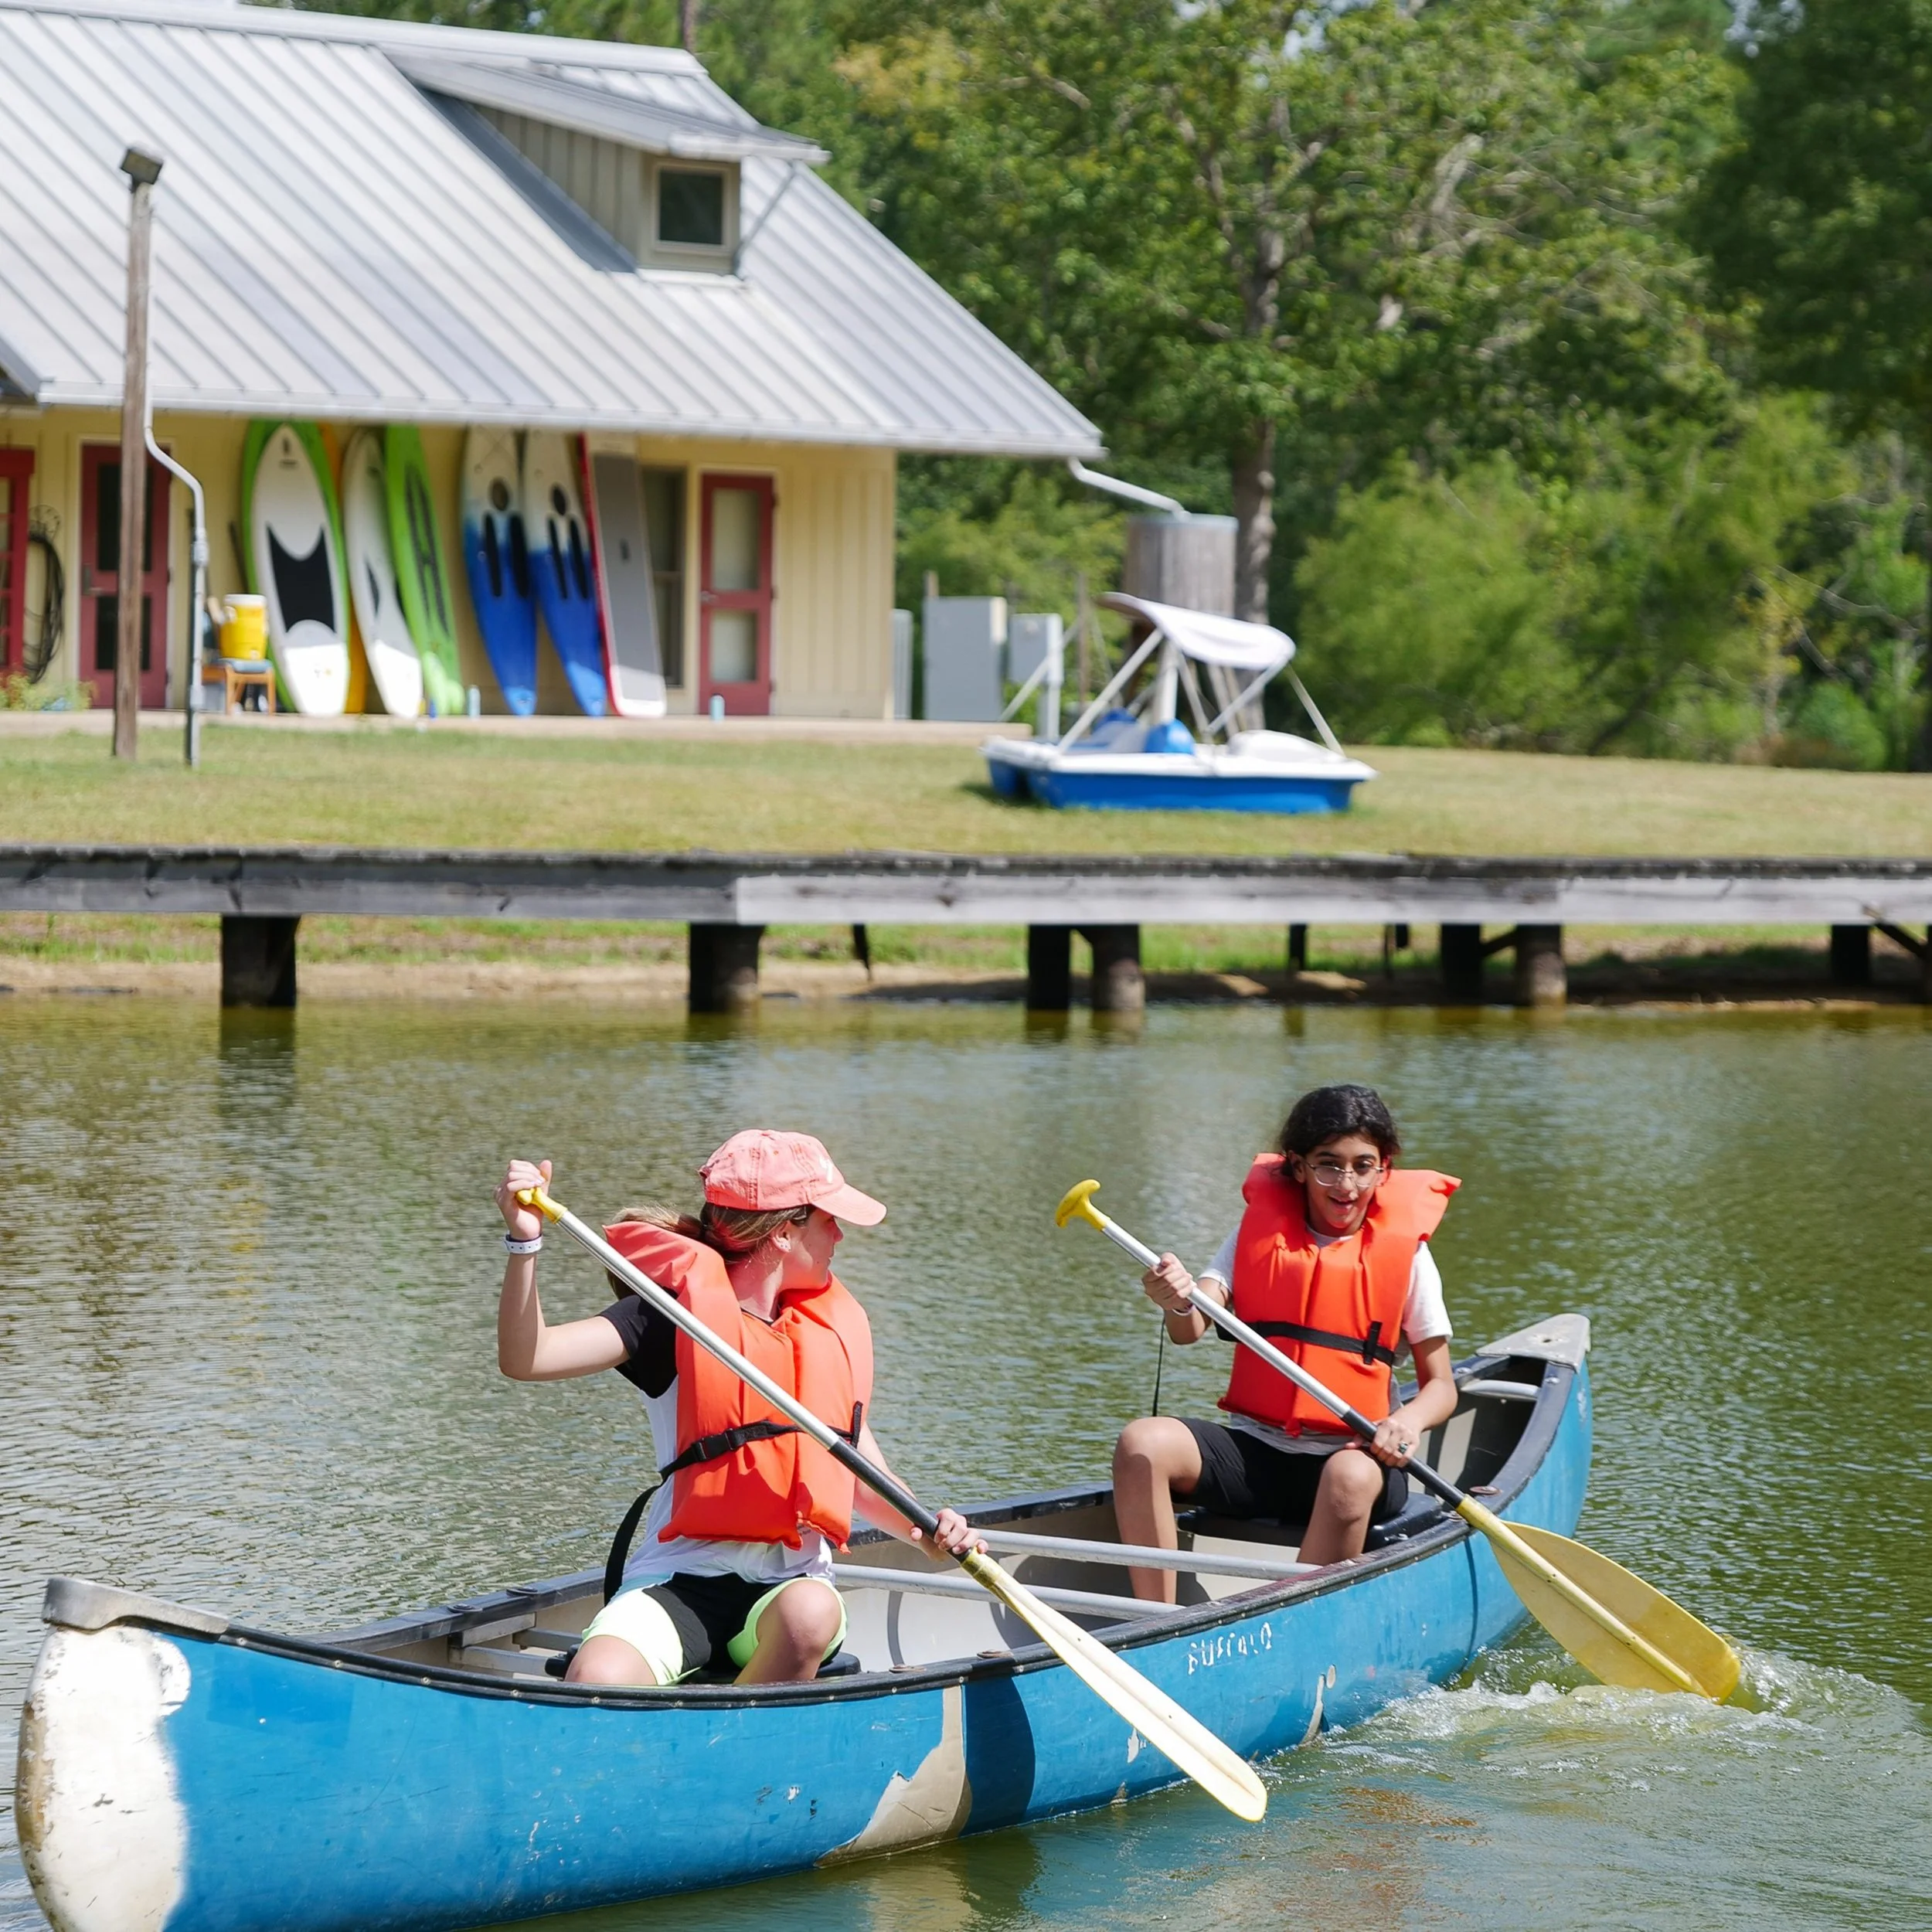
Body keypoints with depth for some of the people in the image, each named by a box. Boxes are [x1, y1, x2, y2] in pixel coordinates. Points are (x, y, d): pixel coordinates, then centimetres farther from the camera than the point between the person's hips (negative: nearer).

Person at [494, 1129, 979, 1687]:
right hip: (681, 1577, -4)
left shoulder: (834, 1324, 14)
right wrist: (525, 1242, -27)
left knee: (810, 1616, -35)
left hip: (795, 1579, 4)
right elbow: (526, 1359, -12)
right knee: (595, 1682, -35)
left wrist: (923, 1530, 4)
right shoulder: (677, 1310, -2)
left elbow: (856, 1469, 24)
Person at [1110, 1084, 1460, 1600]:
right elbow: (1192, 1329, -7)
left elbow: (1441, 1387, 3)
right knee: (1143, 1442, -24)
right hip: (1254, 1453, 2)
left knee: (1352, 1478, -38)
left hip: (1350, 1454, -2)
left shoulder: (1404, 1252, 3)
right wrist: (1179, 1304, -32)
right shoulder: (1260, 1230, 7)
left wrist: (1408, 1421, -21)